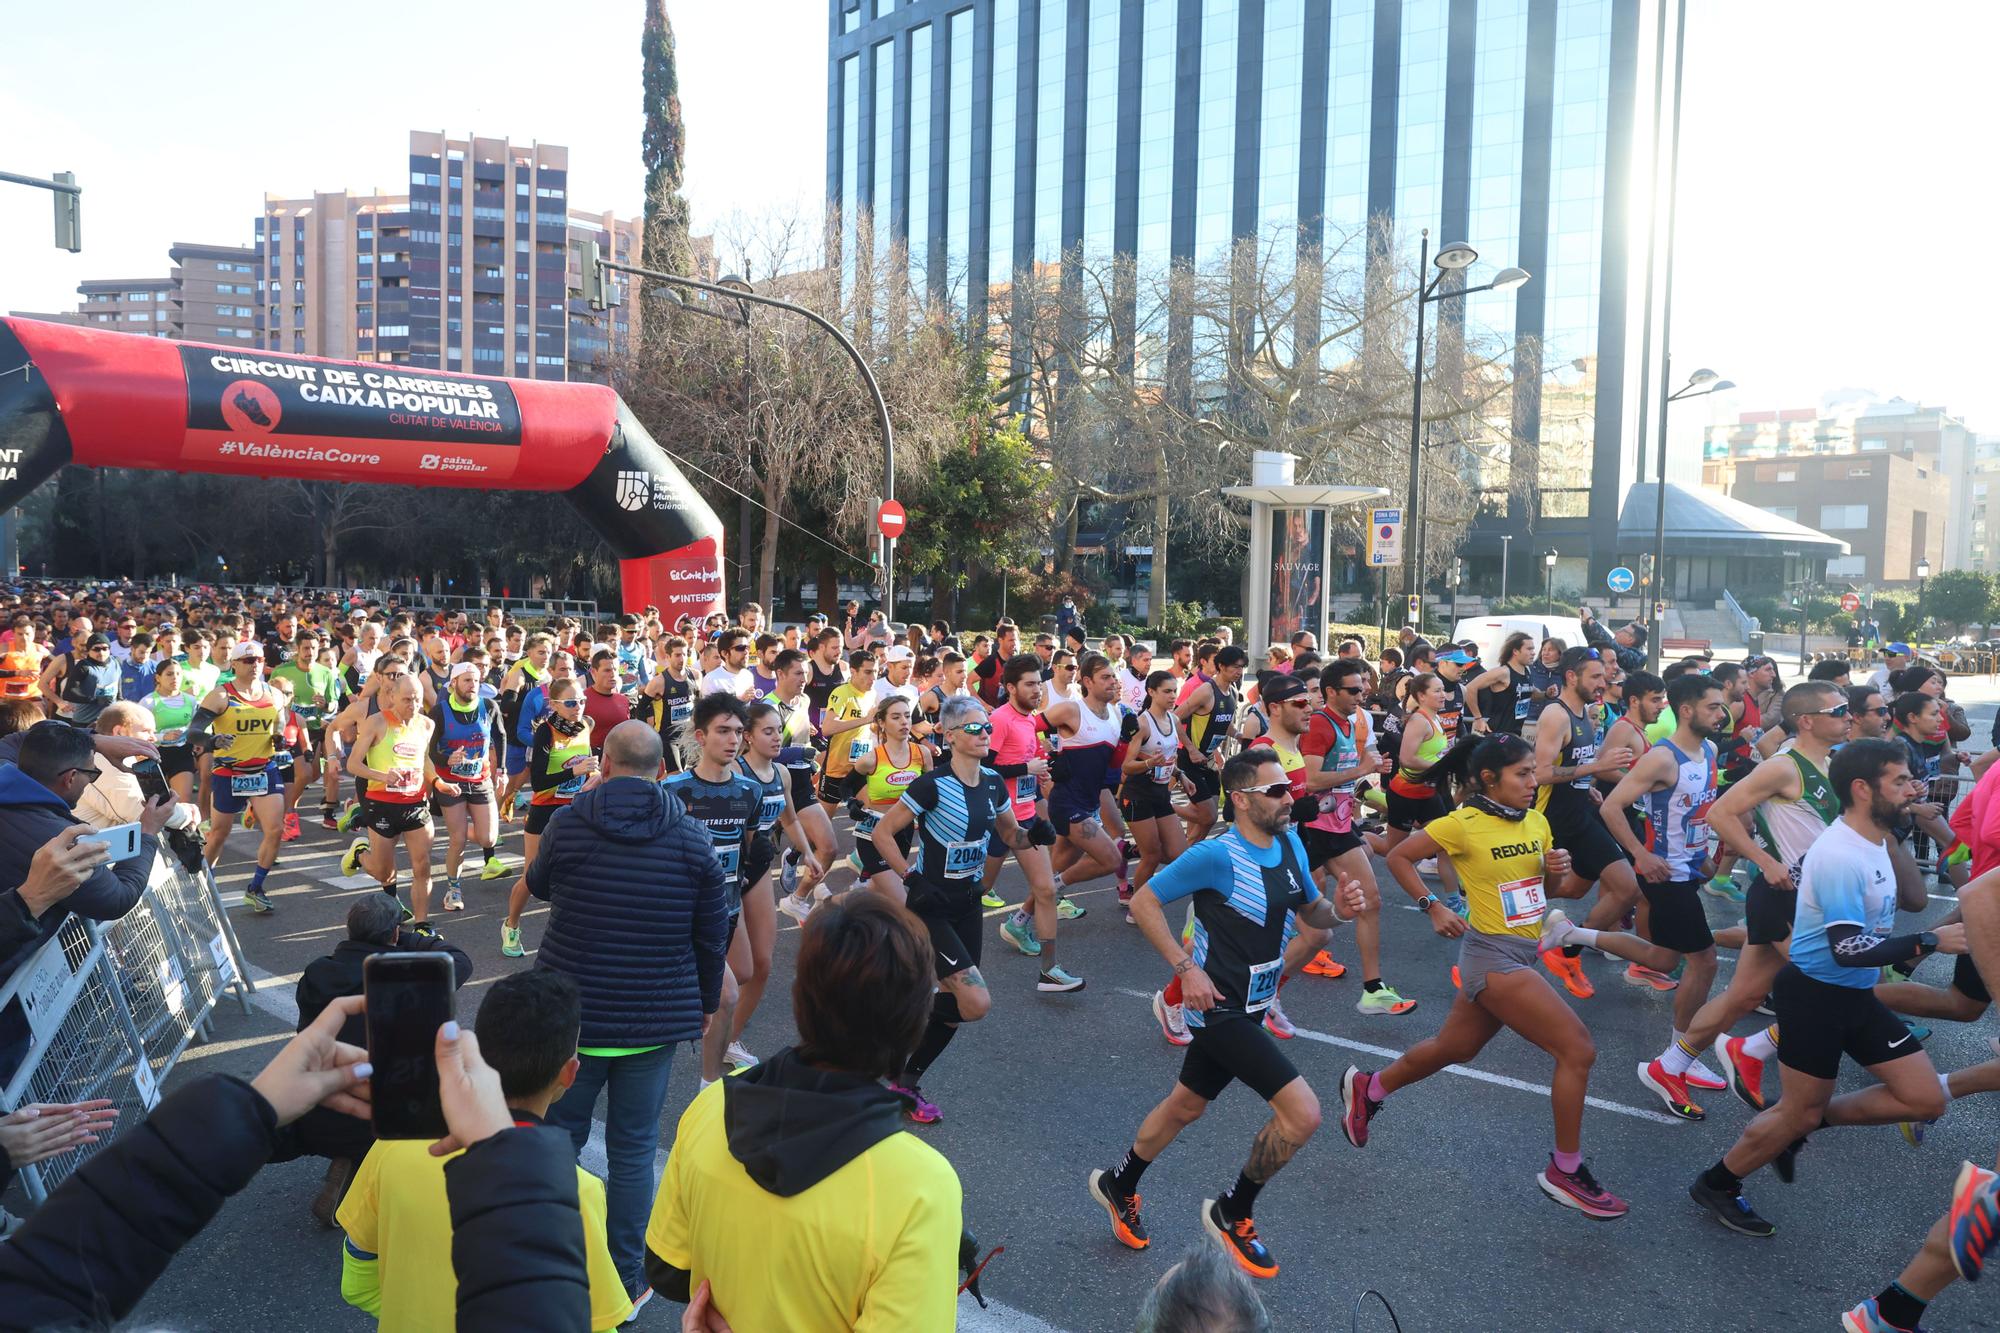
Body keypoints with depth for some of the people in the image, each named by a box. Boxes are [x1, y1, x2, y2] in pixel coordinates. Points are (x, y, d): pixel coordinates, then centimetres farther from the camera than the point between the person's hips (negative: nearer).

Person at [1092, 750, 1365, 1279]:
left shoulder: (1290, 844, 1)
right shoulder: (1216, 855, -22)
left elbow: (1310, 912, 14)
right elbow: (1143, 902, -15)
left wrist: (1338, 910, -9)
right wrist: (1185, 968, -20)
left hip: (1249, 1008, 8)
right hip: (1221, 1009, -8)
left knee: (1186, 1106, 22)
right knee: (1303, 1112, -14)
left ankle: (1117, 1186, 45)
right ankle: (1231, 1214, 9)